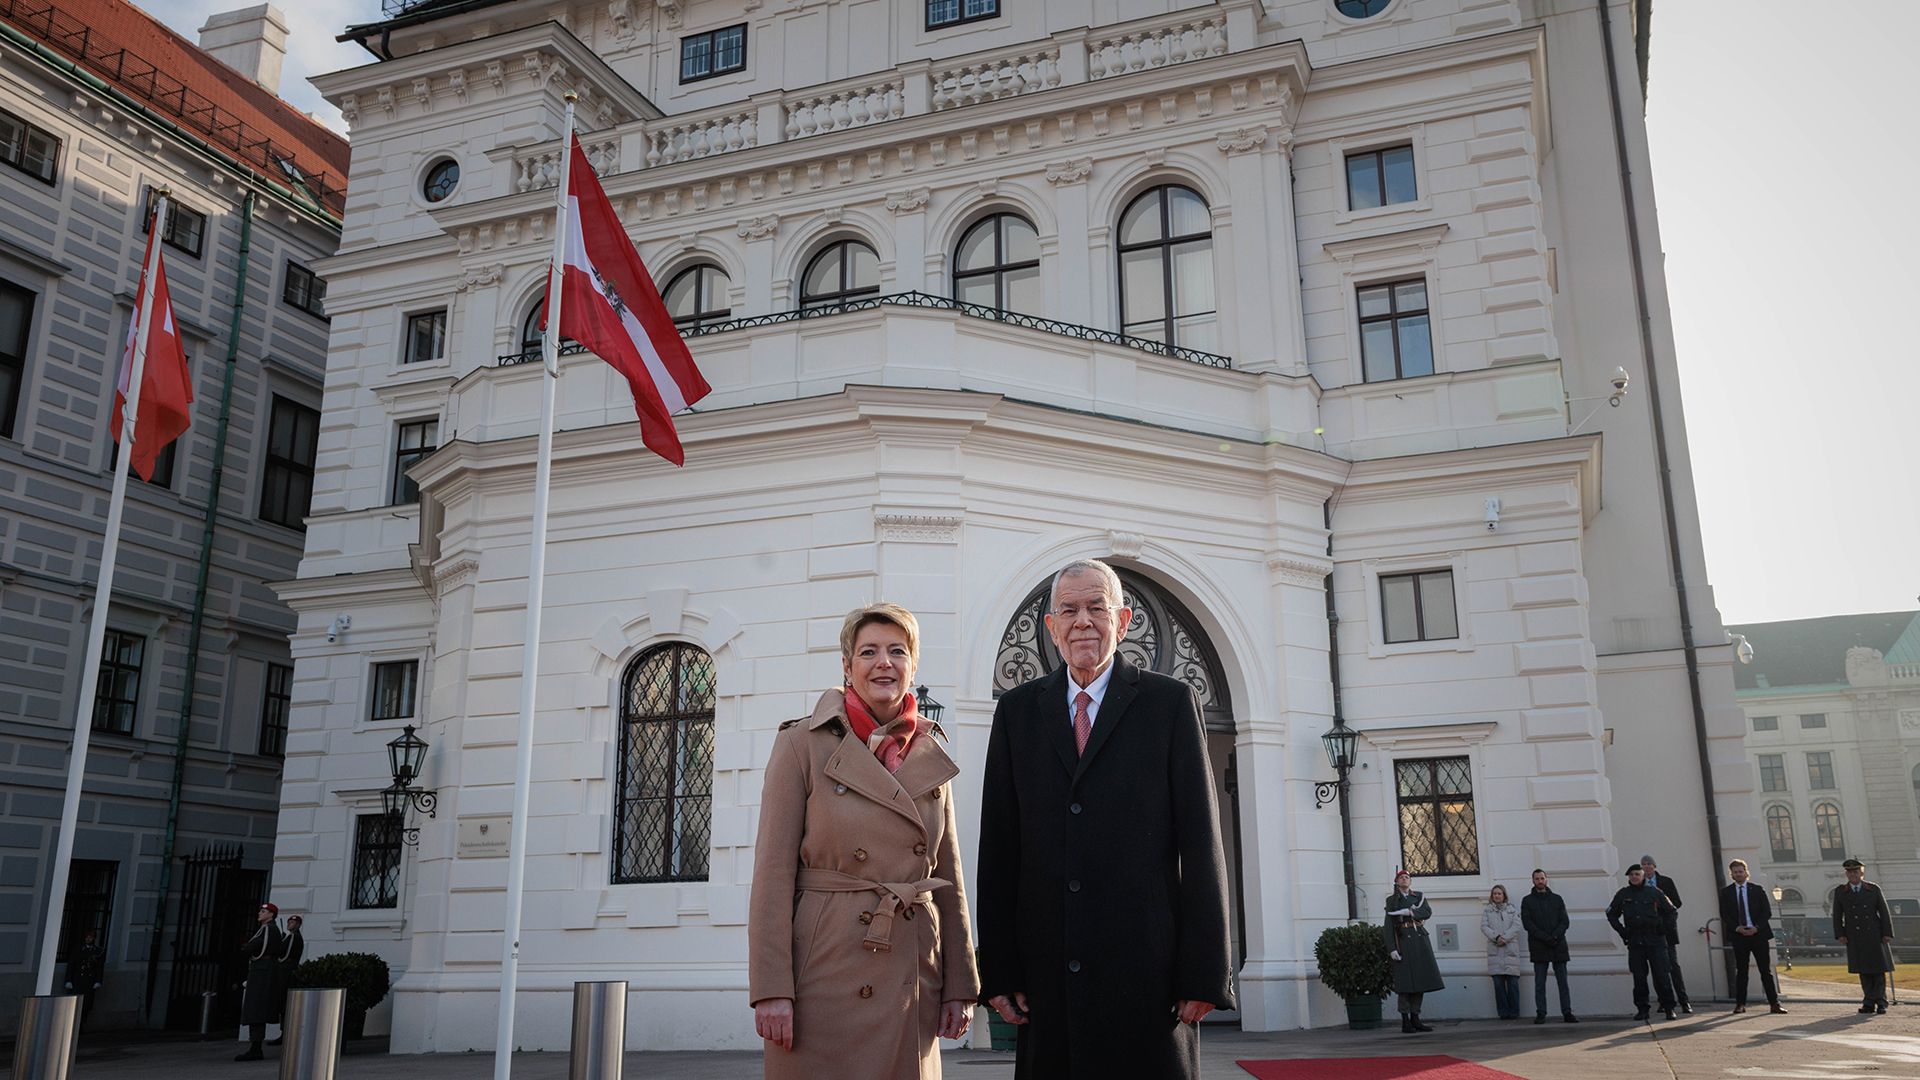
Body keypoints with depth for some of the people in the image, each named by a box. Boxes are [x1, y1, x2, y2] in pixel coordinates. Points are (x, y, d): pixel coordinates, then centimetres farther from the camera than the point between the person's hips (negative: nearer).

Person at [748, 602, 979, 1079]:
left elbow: (949, 876, 12)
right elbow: (773, 873, -6)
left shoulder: (932, 754, 9)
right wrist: (771, 989, -12)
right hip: (827, 973, -4)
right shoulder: (803, 743, -3)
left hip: (912, 978, 4)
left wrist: (960, 985, 8)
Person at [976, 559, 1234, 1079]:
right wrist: (996, 967, 3)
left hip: (1147, 972, -2)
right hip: (1046, 973, 2)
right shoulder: (1018, 709, 10)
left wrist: (1205, 972, -4)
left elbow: (1200, 844, 0)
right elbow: (998, 846, 8)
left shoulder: (1171, 702, 4)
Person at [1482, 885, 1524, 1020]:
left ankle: (1514, 1012, 2)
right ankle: (1503, 1012, 2)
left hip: (1510, 949, -1)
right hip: (1494, 951, 1)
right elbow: (1484, 927, 2)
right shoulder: (1487, 911, 14)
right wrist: (1496, 937, -14)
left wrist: (1504, 938, -11)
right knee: (1498, 983, -3)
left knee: (1512, 982, -5)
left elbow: (1516, 926, 1)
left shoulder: (1513, 910, 13)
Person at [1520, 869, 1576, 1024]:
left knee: (1563, 982, 2)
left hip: (1558, 946, 2)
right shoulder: (1527, 901, 7)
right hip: (1539, 948, -2)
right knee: (1540, 983, -1)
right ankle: (1541, 1014, 1)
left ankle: (1567, 1013, 6)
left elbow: (1565, 922, 6)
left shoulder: (1556, 899, 13)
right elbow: (1527, 924, -3)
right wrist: (1546, 938, -13)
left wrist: (1555, 936, -11)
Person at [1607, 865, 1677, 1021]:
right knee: (1639, 977, 2)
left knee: (1661, 975, -5)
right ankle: (1642, 1009, 7)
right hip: (1634, 942, 2)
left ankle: (1668, 1008, 3)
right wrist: (1621, 930, 8)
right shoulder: (1622, 895, 8)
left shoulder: (1654, 893, 2)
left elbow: (1672, 912, 11)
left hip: (1656, 941, -2)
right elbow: (1611, 914, 20)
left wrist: (1664, 928, 0)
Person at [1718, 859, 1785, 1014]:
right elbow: (1724, 915, 4)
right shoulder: (1726, 892, 7)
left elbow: (1767, 912, 2)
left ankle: (1774, 1004, 3)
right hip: (1738, 935, 1)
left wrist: (1756, 927, -11)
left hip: (1758, 933, 0)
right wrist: (1736, 928, -11)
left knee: (1766, 971, 0)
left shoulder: (1757, 890, 6)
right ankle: (1740, 1004, 9)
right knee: (1741, 971, 4)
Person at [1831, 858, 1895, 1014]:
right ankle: (1868, 1003, 6)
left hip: (1875, 935, -1)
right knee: (1863, 971, 2)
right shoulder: (1840, 891, 4)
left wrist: (1887, 933, -5)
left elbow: (1884, 912, 2)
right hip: (1855, 938, 1)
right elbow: (1837, 915, 5)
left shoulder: (1874, 889, 3)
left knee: (1878, 969, 1)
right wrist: (1840, 934, -4)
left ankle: (1880, 1002, 7)